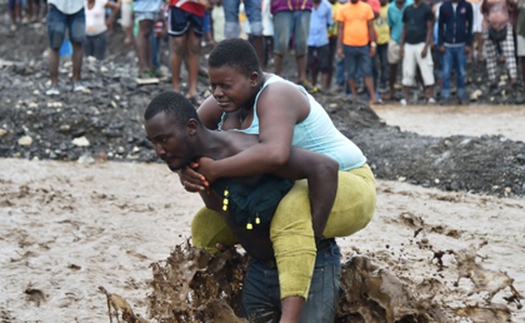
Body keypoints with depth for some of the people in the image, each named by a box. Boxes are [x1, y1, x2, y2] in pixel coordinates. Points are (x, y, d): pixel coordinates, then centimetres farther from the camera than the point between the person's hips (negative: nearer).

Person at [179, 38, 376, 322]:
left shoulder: (275, 96, -26)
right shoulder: (227, 101, -2)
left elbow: (274, 153, -45)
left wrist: (215, 170, -39)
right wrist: (186, 171, -24)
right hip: (284, 193, 9)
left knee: (290, 210, -42)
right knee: (206, 224, 6)